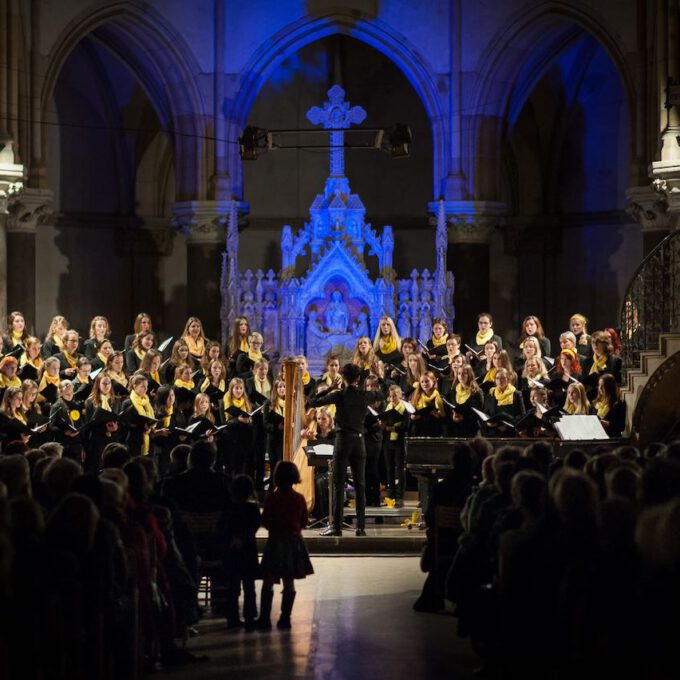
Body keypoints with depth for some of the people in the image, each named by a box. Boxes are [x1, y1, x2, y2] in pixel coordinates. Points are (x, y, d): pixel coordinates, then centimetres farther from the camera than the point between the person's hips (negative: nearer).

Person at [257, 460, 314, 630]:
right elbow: (304, 522, 3)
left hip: (275, 541, -2)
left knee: (268, 582, 3)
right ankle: (285, 618, 7)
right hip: (294, 541, 2)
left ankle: (265, 618, -1)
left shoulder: (271, 498, -10)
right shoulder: (299, 499, -3)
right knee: (289, 583, 8)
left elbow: (265, 522, -7)